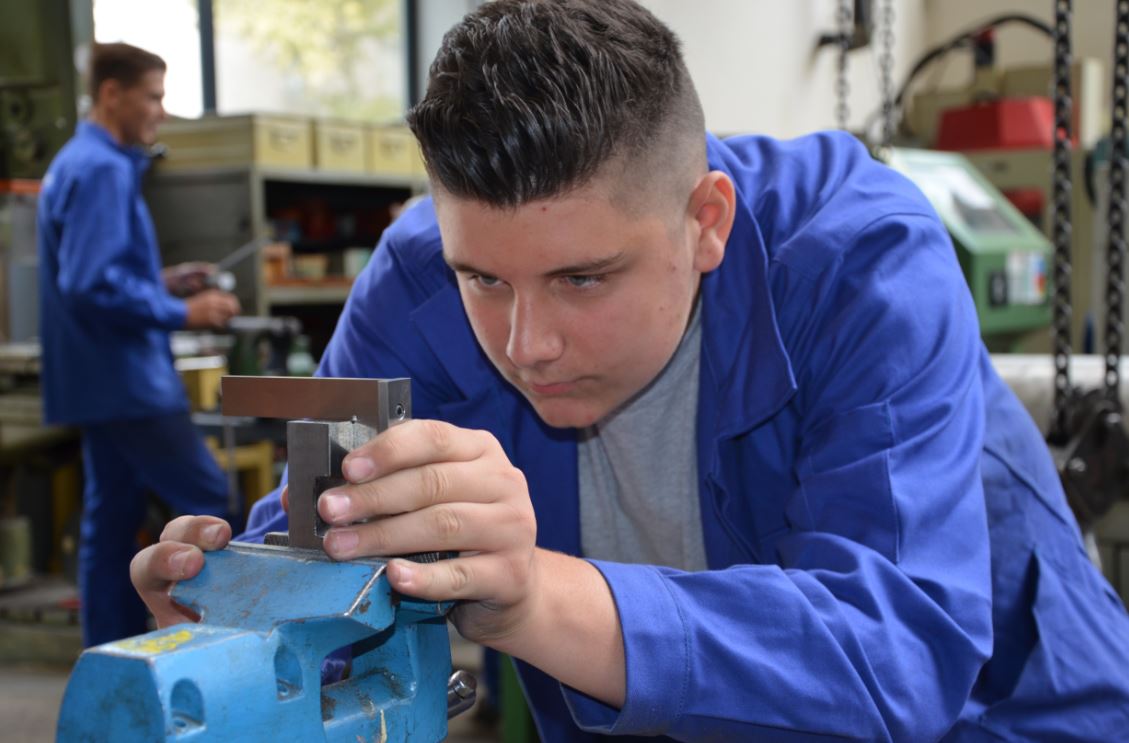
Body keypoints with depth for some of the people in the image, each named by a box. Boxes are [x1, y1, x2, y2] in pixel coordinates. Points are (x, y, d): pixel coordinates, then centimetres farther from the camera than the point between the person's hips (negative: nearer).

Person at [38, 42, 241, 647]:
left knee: (113, 518, 12)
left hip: (102, 379, 11)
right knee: (206, 501, -5)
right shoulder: (103, 171, -16)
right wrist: (182, 314, -17)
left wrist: (162, 282, 15)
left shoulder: (79, 162, 17)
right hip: (125, 376, -11)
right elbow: (92, 285, -23)